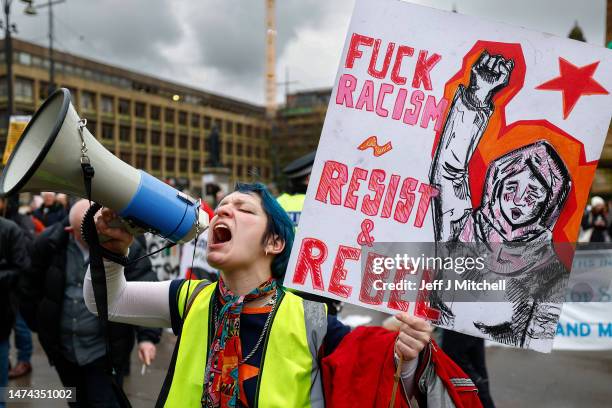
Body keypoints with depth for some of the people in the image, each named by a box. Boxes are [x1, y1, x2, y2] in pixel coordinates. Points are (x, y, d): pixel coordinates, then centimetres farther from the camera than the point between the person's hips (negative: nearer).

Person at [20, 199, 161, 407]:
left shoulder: (126, 248, -19)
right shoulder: (48, 243, -11)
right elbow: (31, 288, 4)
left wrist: (147, 336, -28)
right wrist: (39, 326, 9)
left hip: (105, 350, -4)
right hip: (62, 347, 4)